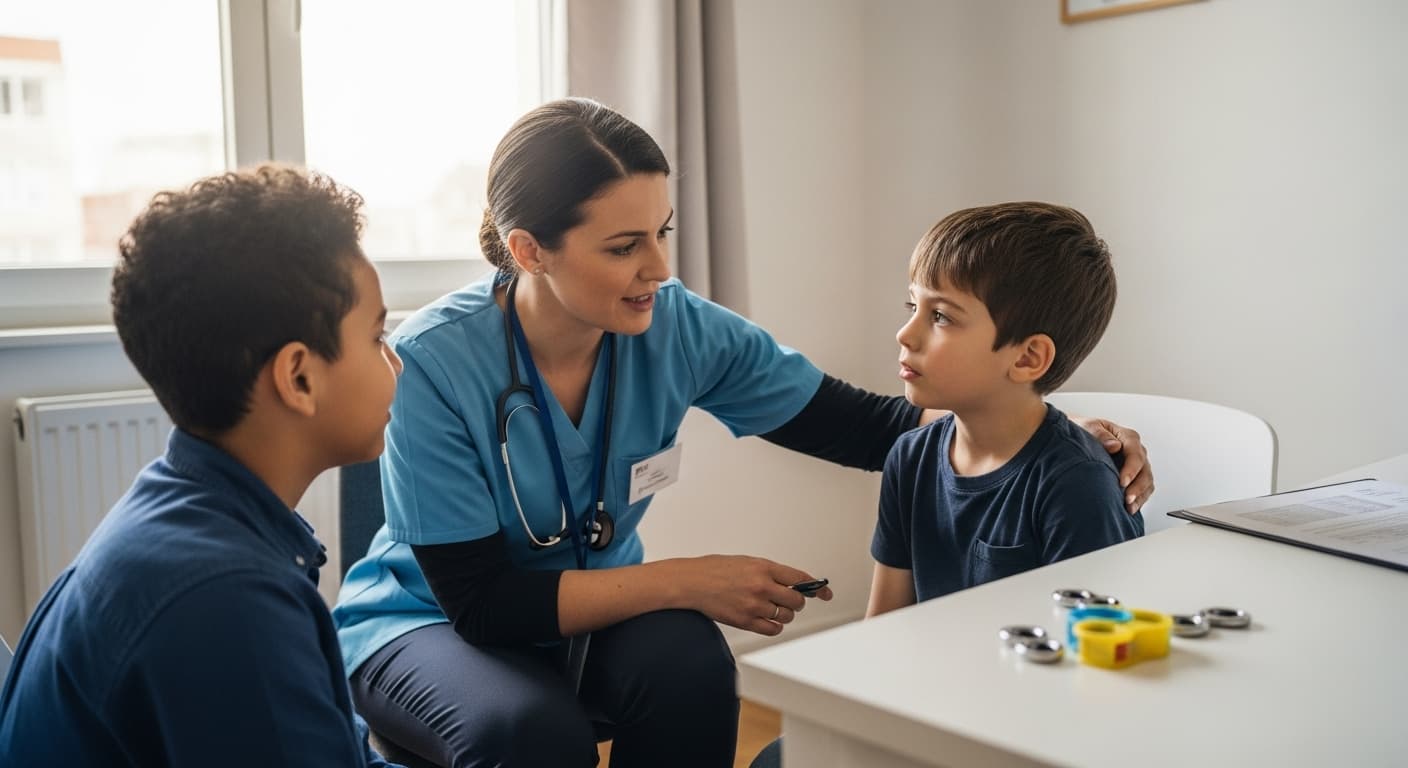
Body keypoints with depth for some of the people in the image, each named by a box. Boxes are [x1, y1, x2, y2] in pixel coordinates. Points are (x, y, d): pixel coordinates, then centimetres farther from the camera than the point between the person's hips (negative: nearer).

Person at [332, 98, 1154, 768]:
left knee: (690, 672, -30)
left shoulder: (678, 328, -16)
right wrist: (685, 582, -28)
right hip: (429, 622, -2)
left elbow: (858, 423, -9)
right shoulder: (433, 364, -26)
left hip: (589, 612, 3)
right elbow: (480, 599, -25)